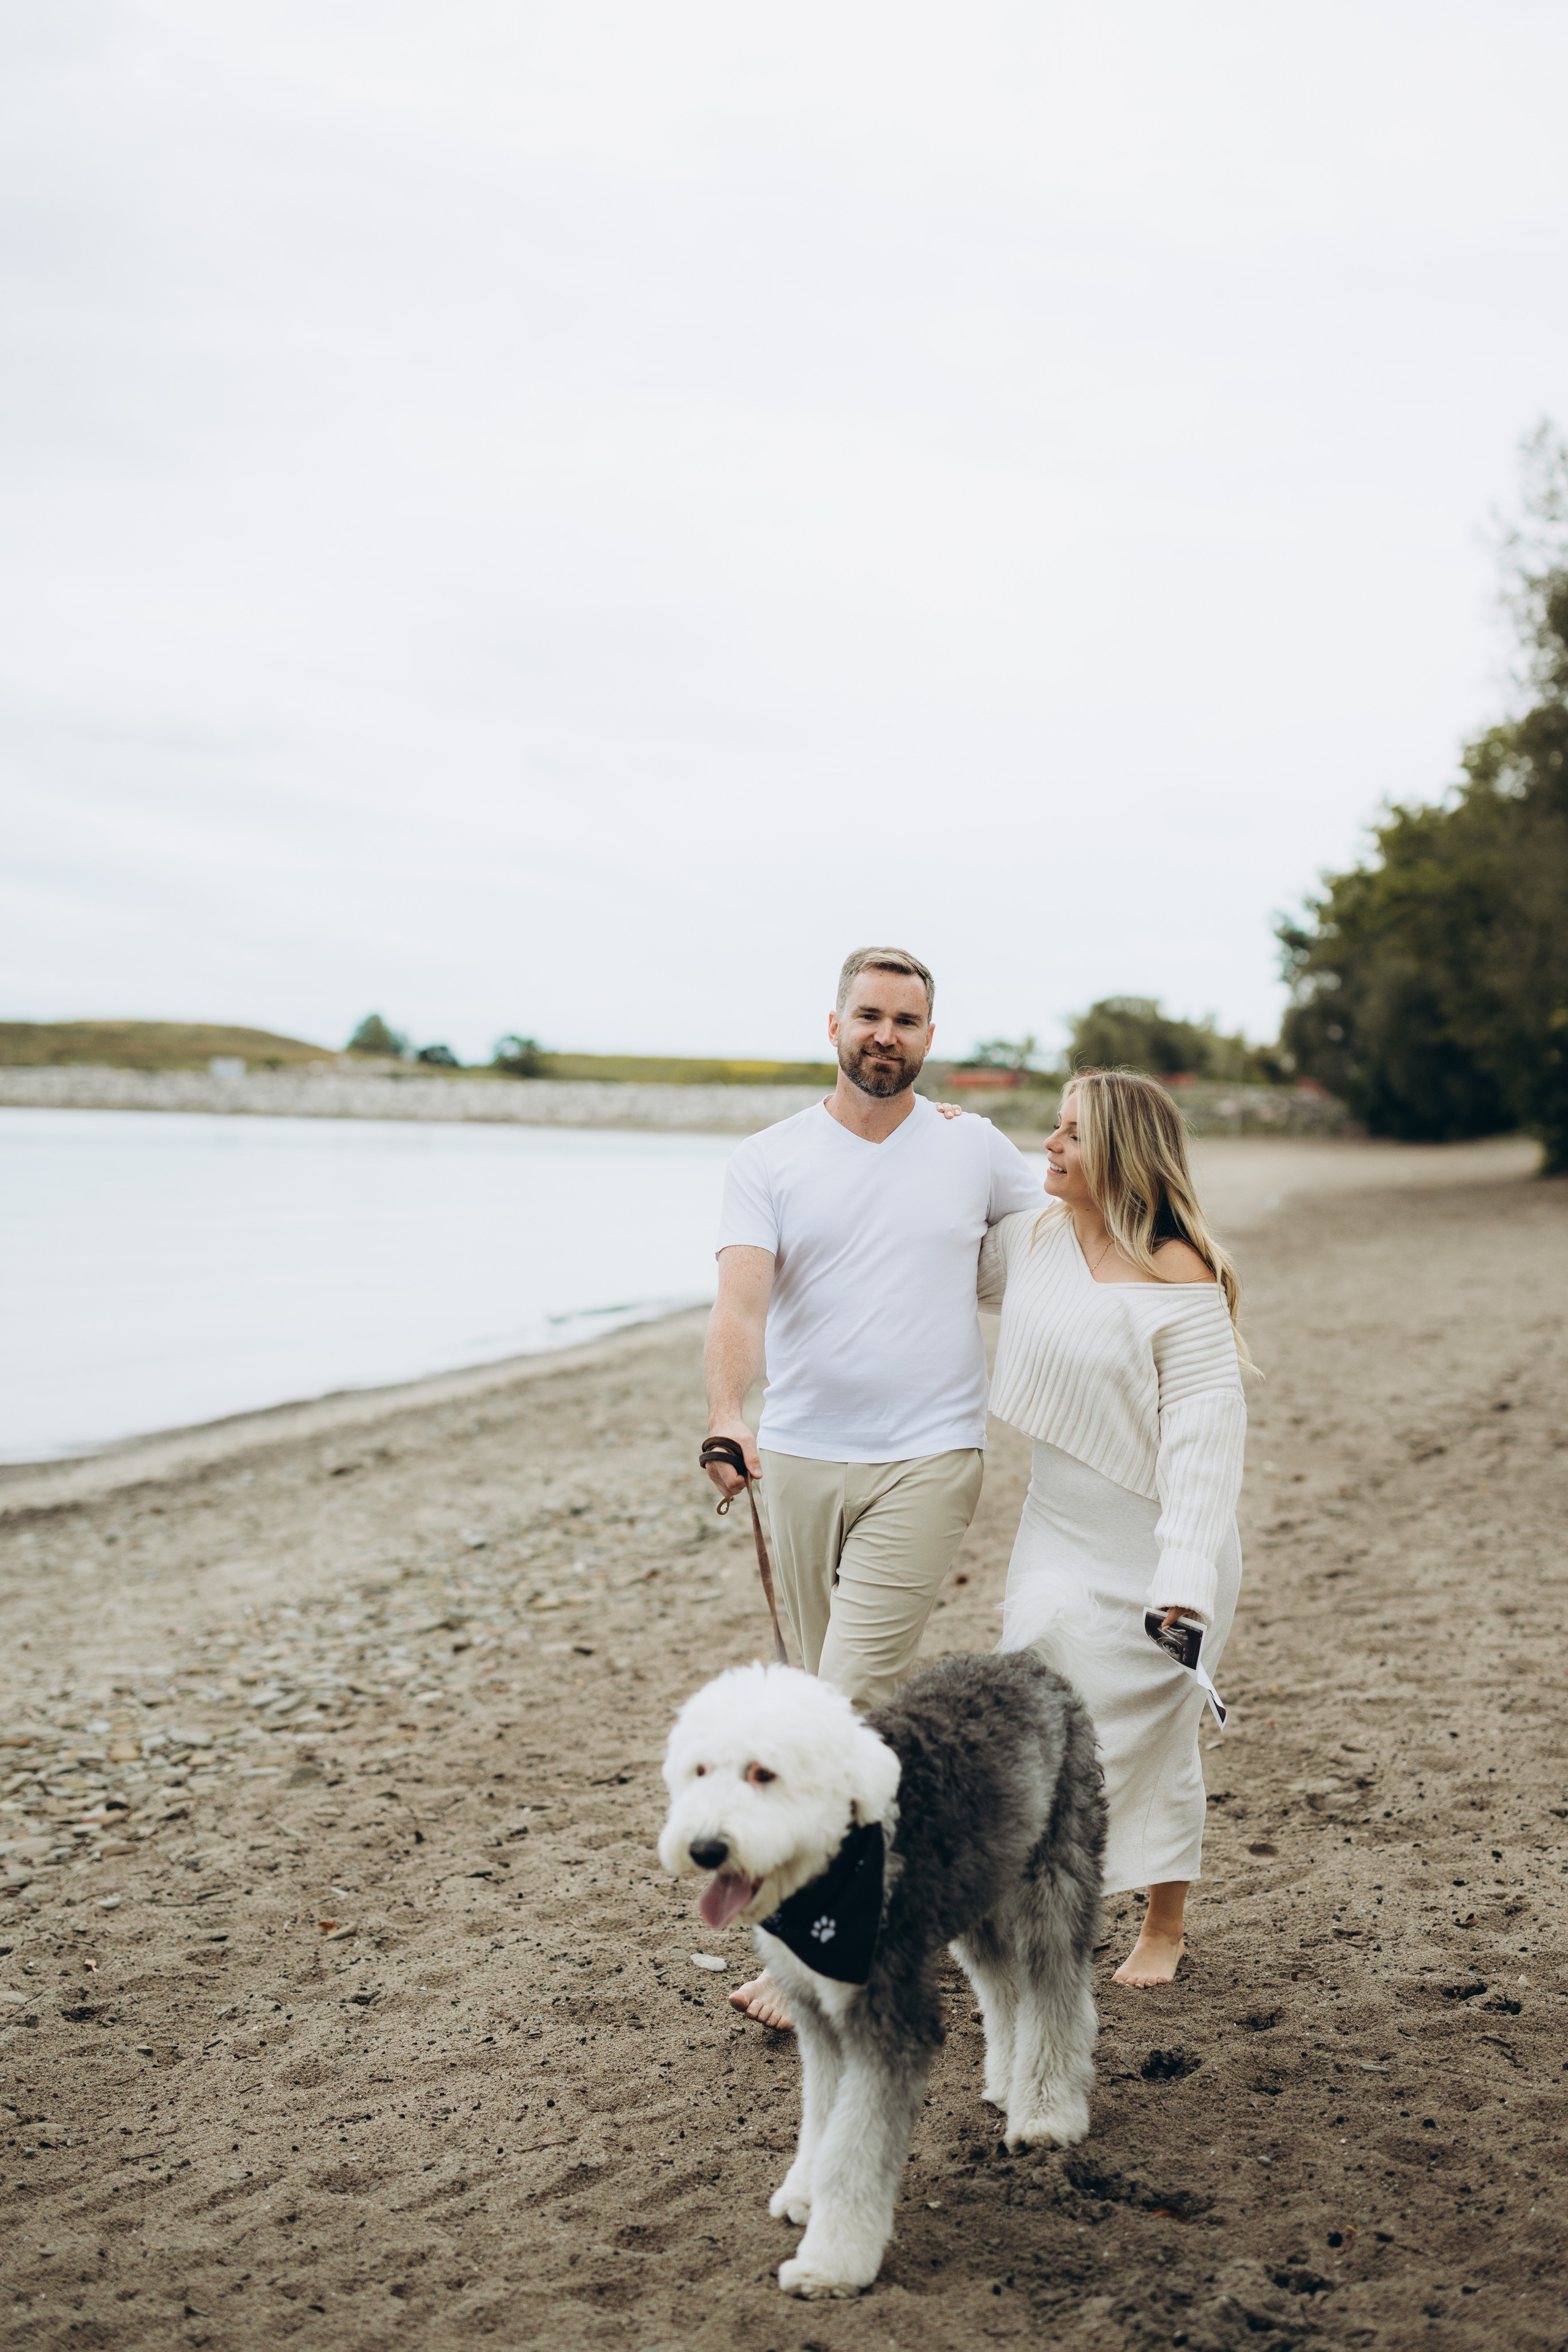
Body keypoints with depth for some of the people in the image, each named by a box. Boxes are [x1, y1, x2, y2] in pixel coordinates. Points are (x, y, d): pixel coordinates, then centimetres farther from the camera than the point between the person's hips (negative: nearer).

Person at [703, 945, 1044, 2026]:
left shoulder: (978, 1151, 4)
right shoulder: (768, 1161, 1)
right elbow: (742, 1298, -14)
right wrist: (728, 1416, -30)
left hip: (927, 1461, -2)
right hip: (801, 1460, 2)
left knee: (852, 1699, -10)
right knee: (846, 1695, 14)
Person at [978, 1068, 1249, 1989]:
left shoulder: (1180, 1279, -20)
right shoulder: (1032, 1239, 0)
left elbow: (1206, 1435, -22)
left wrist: (1185, 1583, -27)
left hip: (1154, 1543, -5)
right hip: (1063, 1527, 5)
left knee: (1152, 1735, 9)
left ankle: (1164, 1930, 30)